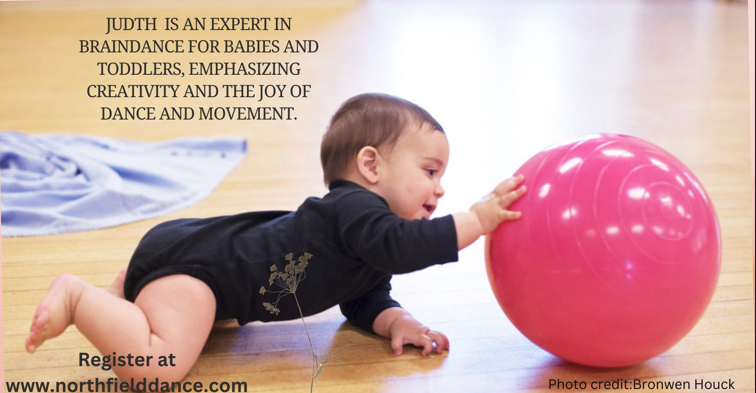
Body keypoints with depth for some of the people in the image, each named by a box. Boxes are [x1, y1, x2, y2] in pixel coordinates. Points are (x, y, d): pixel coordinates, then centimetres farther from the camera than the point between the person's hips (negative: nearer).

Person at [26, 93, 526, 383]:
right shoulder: (352, 208, -22)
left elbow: (364, 301, 14)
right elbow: (400, 246, -38)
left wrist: (397, 322, -7)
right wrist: (478, 219, -33)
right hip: (186, 256, -11)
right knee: (159, 364, -30)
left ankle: (133, 291, 29)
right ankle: (77, 297, -7)